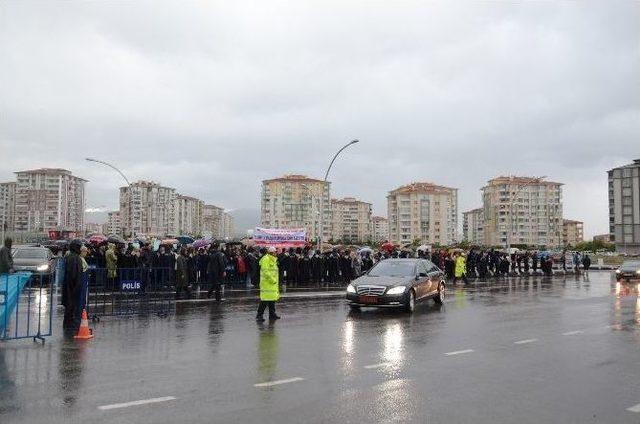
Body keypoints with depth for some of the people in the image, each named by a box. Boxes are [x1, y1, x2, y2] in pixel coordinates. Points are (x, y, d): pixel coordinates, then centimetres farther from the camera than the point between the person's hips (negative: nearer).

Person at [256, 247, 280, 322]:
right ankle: (259, 315, -4)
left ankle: (272, 314, 20)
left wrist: (276, 281, 17)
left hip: (273, 283, 10)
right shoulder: (266, 259, -13)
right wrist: (272, 280, -20)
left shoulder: (273, 259, 19)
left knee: (273, 299, 12)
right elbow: (265, 271, -21)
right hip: (267, 283, -10)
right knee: (265, 300, -9)